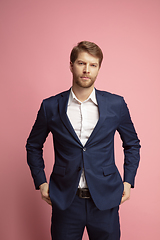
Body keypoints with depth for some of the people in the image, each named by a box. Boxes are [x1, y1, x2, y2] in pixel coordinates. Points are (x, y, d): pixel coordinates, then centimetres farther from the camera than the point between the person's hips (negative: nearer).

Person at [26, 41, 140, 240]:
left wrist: (128, 181, 5)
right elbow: (33, 146, 11)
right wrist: (40, 182, 4)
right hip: (65, 201, 0)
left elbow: (132, 144, 12)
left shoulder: (116, 104, 0)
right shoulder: (51, 107, -2)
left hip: (105, 201, 1)